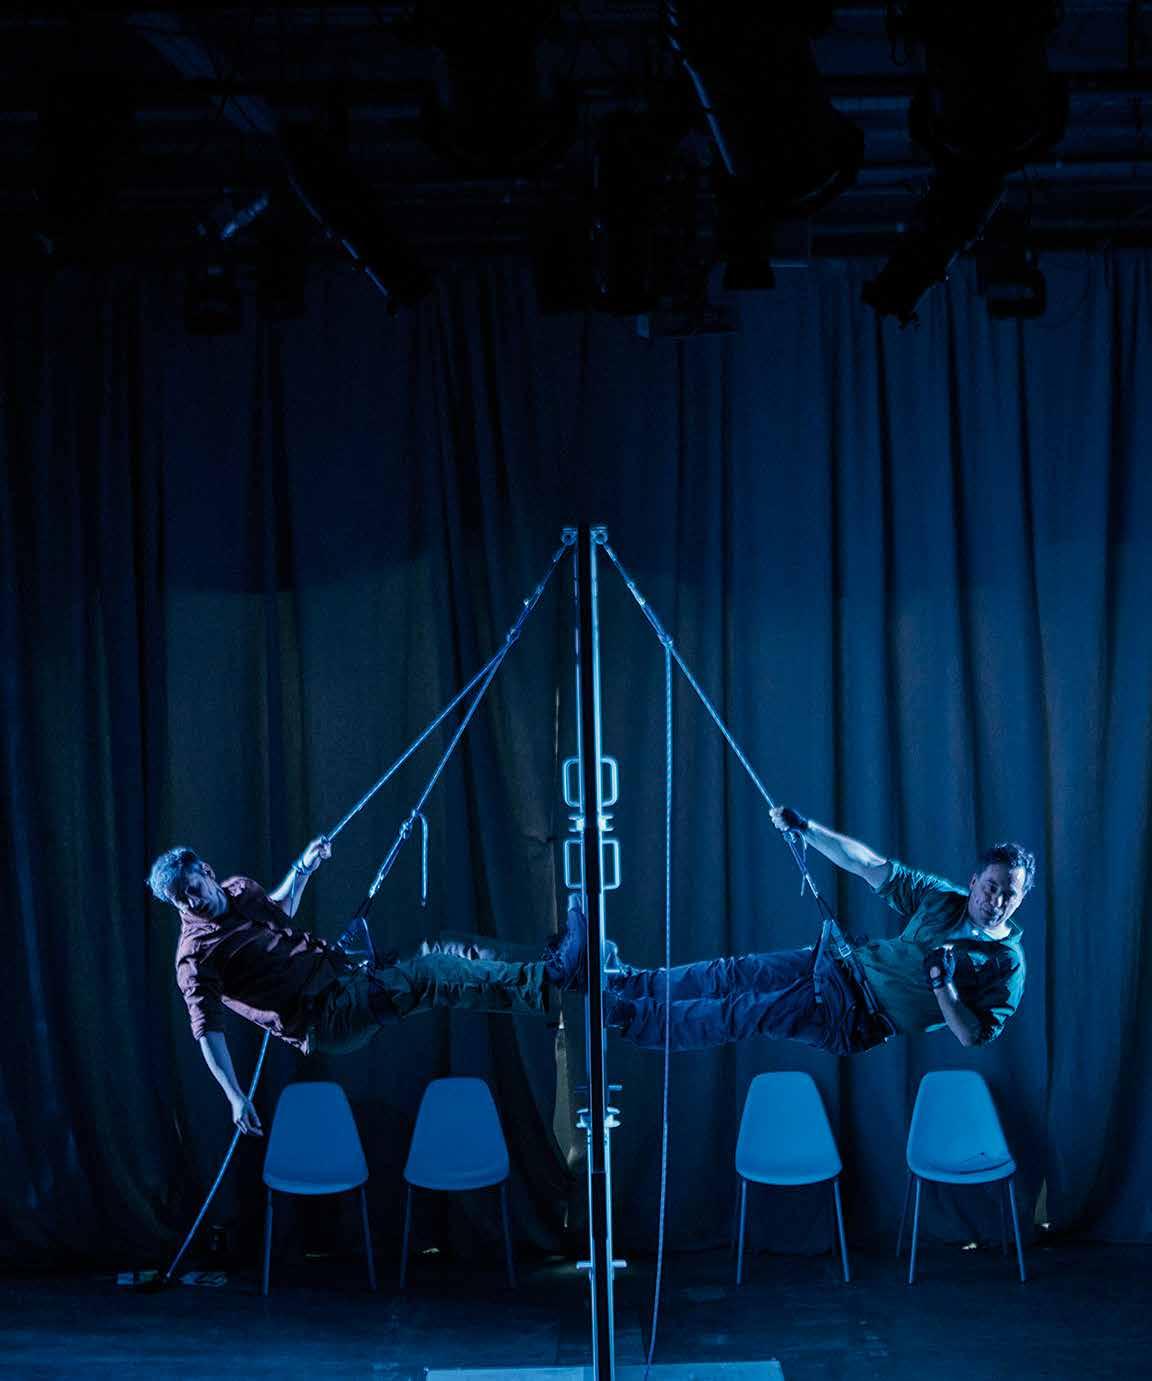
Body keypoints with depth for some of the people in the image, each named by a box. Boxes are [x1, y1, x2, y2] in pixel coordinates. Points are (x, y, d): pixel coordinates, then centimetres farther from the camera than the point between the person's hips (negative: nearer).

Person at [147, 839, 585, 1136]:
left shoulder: (238, 890, 9)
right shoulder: (196, 957, -13)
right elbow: (208, 1030, -17)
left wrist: (303, 868, 18)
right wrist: (237, 1098, -23)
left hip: (344, 970, 9)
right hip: (325, 1020, -8)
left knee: (444, 954, -1)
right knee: (429, 976, -24)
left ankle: (547, 968, 3)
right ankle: (546, 982, -25)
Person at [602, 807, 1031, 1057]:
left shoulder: (1007, 965, -9)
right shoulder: (943, 899, 2)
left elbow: (974, 1038, -13)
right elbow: (870, 866, 0)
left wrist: (942, 983, -26)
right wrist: (804, 828, -7)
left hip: (854, 1018, -5)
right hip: (843, 960, 5)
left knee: (741, 1013, -12)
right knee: (730, 974, -1)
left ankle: (621, 1015, -7)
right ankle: (620, 979, 8)